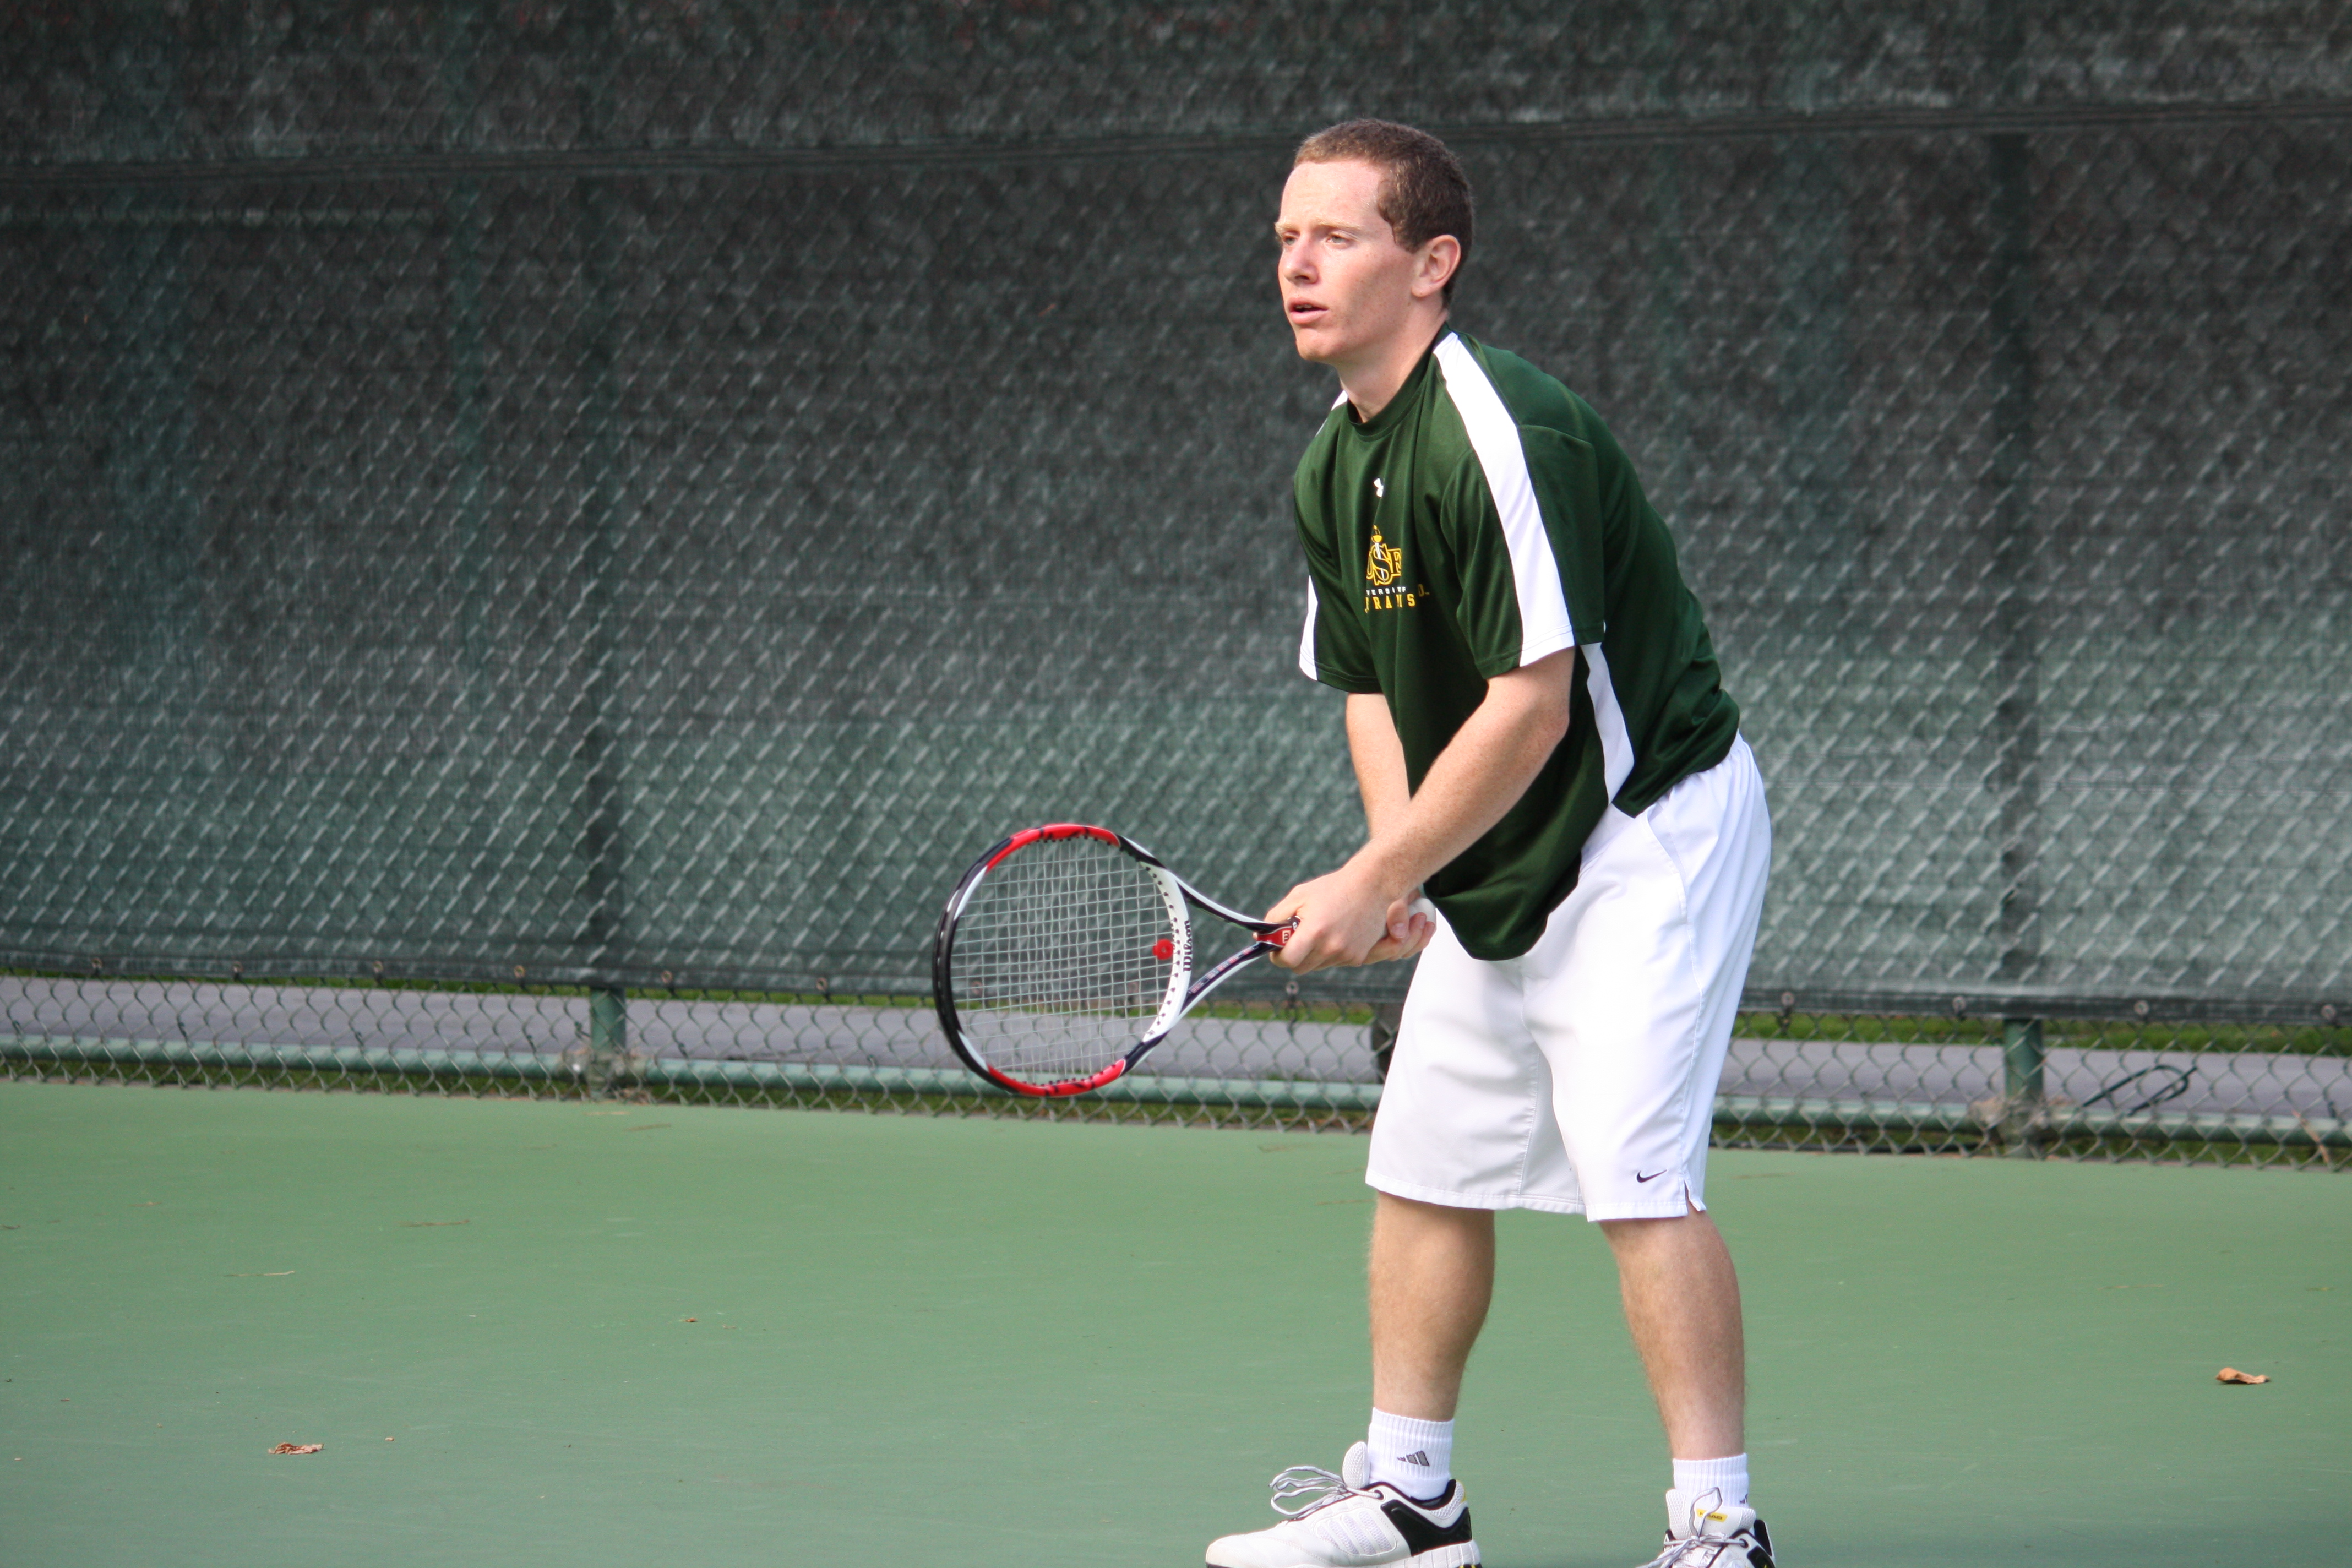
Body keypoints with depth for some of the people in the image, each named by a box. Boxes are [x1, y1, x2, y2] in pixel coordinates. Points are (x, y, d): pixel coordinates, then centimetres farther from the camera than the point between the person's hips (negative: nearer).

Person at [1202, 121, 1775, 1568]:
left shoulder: (1497, 435, -24)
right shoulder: (1336, 467, 6)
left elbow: (1532, 704, -26)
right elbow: (1375, 686, 12)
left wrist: (1376, 884, -21)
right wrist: (1398, 866, -6)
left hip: (1648, 828, -10)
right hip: (1501, 860, 10)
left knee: (1639, 1177, -16)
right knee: (1425, 1167, 12)